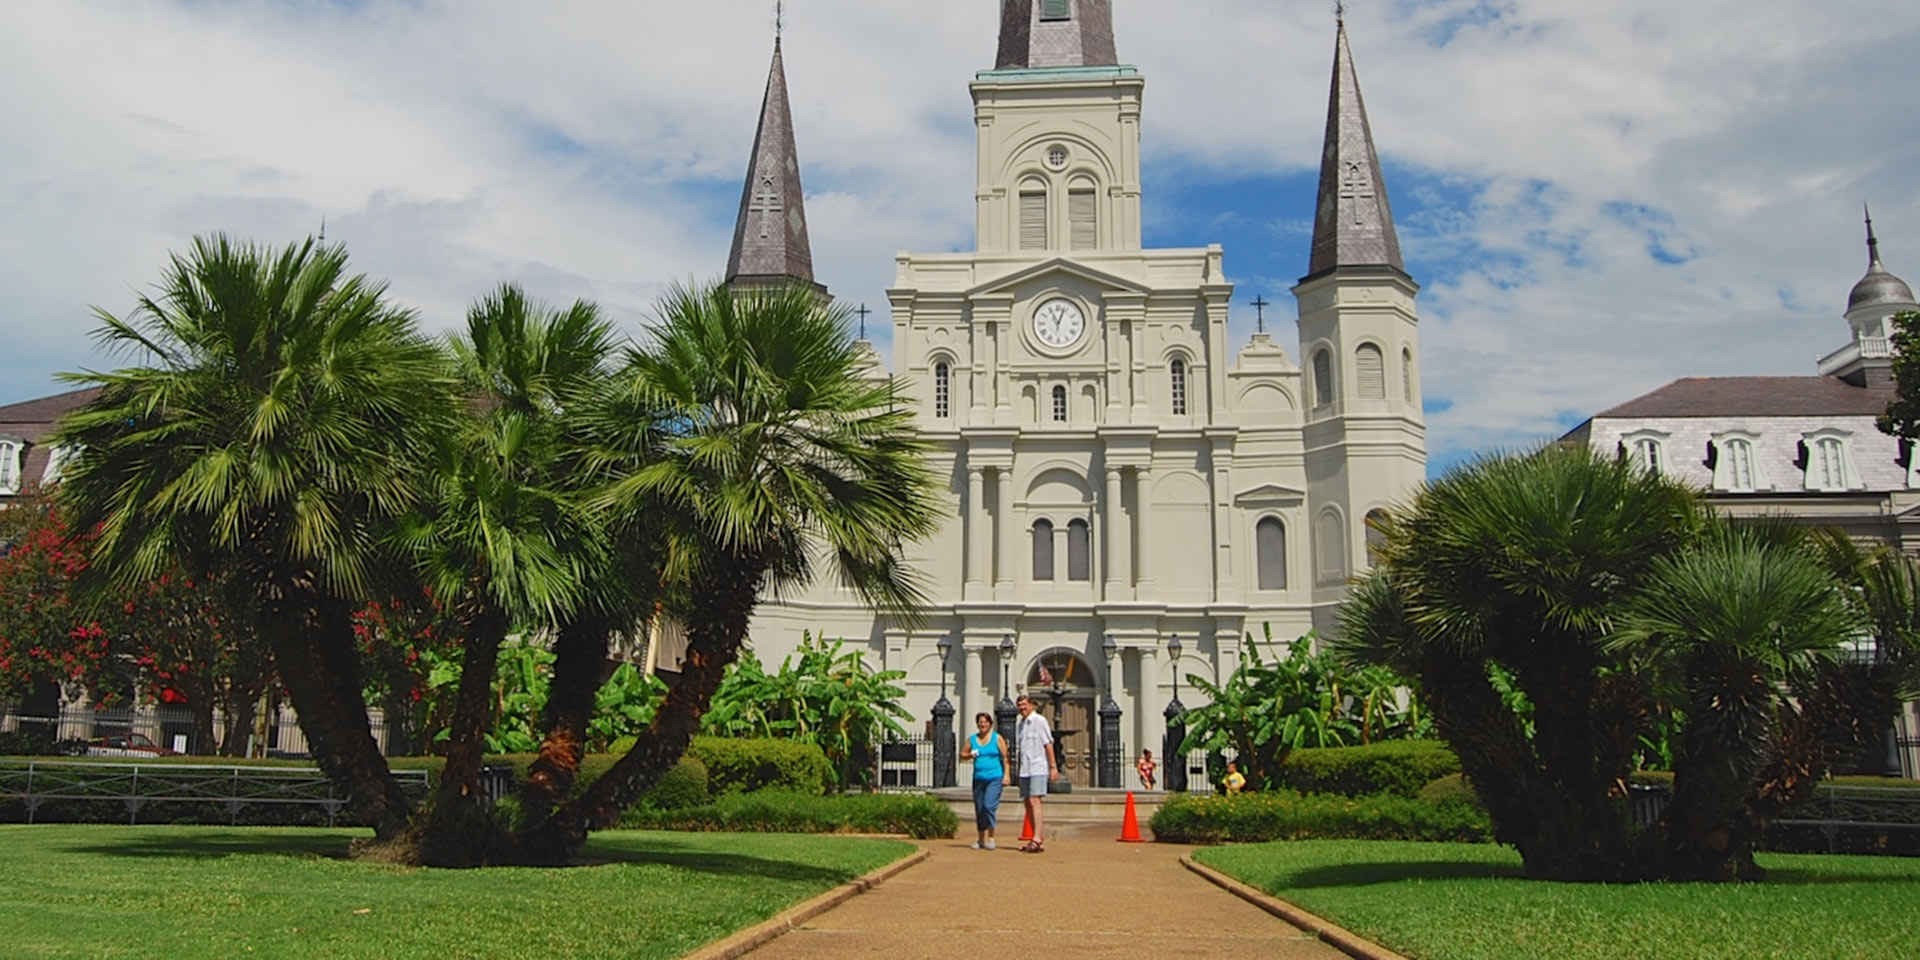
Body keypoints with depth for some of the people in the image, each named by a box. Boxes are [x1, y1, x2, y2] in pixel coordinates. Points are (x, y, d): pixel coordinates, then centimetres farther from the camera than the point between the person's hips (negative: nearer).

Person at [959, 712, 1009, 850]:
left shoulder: (997, 738, 3)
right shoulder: (972, 739, 11)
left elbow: (1005, 758, 2)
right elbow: (962, 754, 16)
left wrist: (1006, 775, -5)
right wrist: (970, 755, -6)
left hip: (994, 778, -4)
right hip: (978, 778, 4)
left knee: (989, 805, -16)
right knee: (979, 808, 8)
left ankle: (990, 838, -6)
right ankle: (981, 839, 19)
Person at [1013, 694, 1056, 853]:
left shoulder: (1040, 721, -4)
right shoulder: (1020, 725, 16)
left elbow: (1048, 744, -6)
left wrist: (1053, 767, -10)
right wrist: (1020, 769, 15)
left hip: (1038, 769, -8)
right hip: (1024, 770, 8)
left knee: (1034, 801, -17)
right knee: (1028, 803, 7)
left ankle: (1037, 839, -21)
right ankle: (1040, 839, 15)